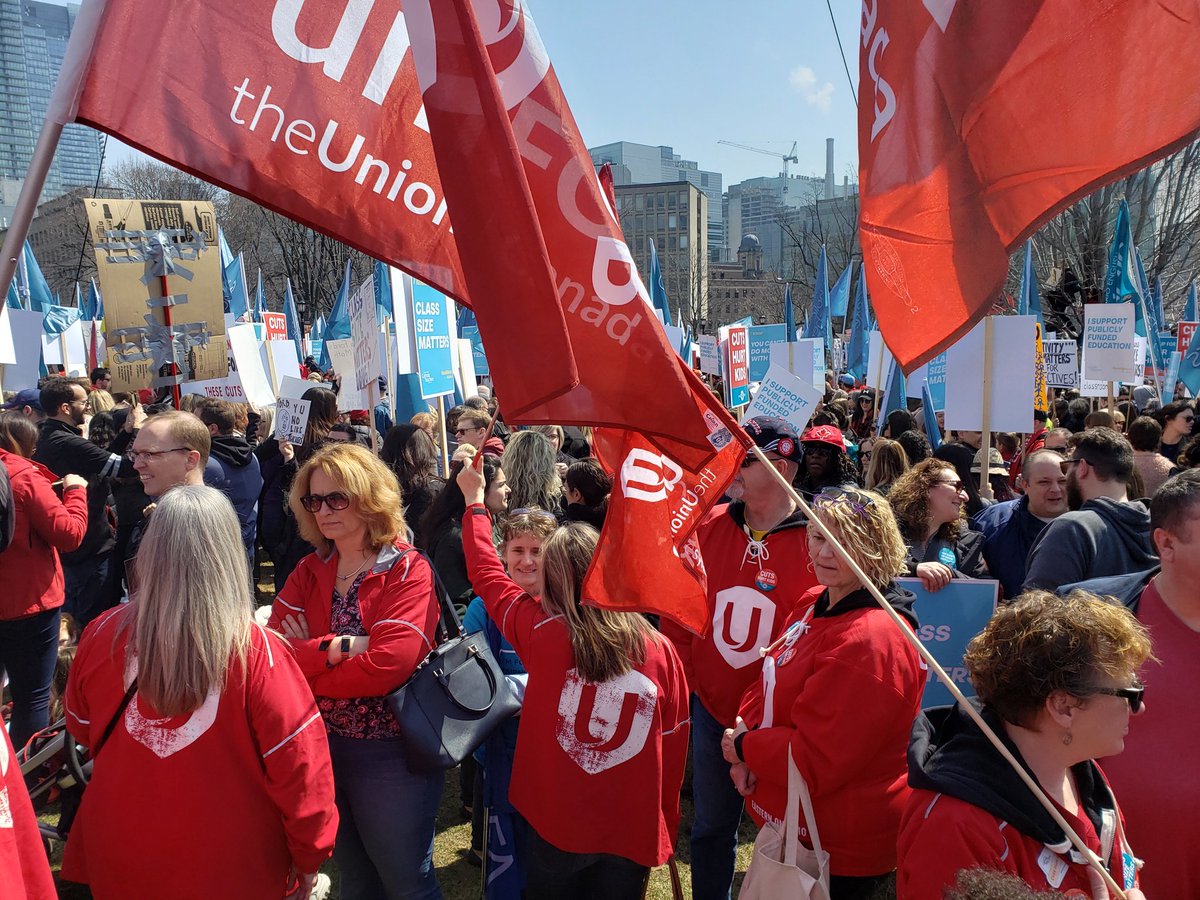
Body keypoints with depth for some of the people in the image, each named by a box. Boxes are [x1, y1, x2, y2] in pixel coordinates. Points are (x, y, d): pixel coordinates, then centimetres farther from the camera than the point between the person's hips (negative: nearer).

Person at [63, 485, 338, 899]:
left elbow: (81, 728, 5)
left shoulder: (102, 634, -14)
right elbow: (299, 761, -19)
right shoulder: (255, 652, -26)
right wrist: (310, 855, -4)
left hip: (120, 861, 3)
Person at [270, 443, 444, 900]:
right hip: (321, 743, 5)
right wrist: (337, 647, -22)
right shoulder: (309, 570, 2)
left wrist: (304, 661, -16)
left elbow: (390, 665, -26)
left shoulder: (408, 570, -15)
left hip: (390, 753, -5)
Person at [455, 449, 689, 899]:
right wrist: (667, 824, 12)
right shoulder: (661, 649, -13)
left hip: (557, 827, -1)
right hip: (634, 833, 1)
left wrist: (475, 499, 10)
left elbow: (487, 575, -2)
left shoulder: (541, 633, -16)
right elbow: (674, 743, -4)